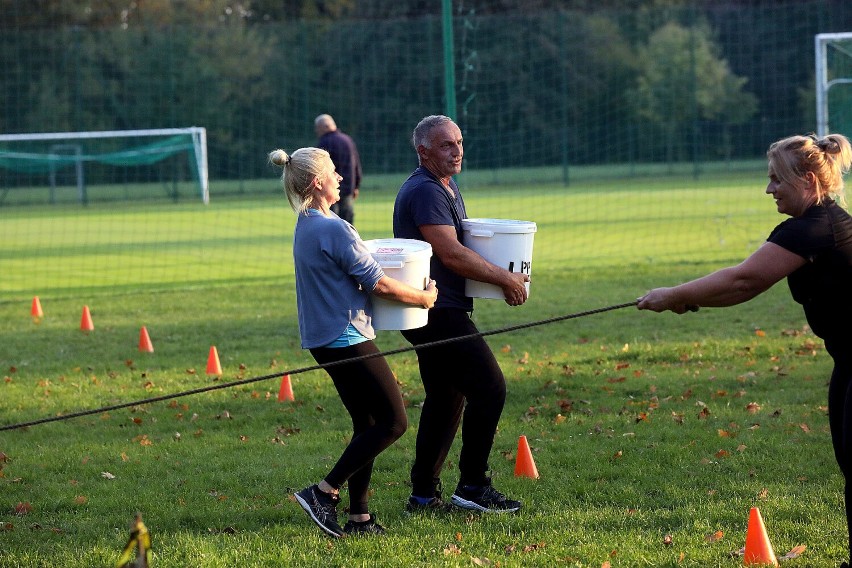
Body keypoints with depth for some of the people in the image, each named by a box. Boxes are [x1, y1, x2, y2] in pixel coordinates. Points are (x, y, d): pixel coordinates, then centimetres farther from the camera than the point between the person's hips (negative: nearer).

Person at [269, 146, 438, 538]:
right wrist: (424, 297, -2)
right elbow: (379, 285, -16)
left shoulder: (305, 227, 10)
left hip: (323, 339, 10)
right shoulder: (335, 230, -19)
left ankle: (359, 518, 13)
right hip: (348, 338, -10)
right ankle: (324, 492, -7)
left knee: (367, 424, 14)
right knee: (394, 421, -4)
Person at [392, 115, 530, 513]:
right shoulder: (425, 191, -16)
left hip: (438, 312, 11)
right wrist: (505, 279, -15)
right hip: (438, 312, -11)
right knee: (489, 387, -10)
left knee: (445, 399, 13)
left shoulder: (447, 188, 18)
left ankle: (424, 494, 16)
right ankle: (472, 486, -4)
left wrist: (505, 274, 7)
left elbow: (460, 247, 25)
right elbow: (451, 255, -23)